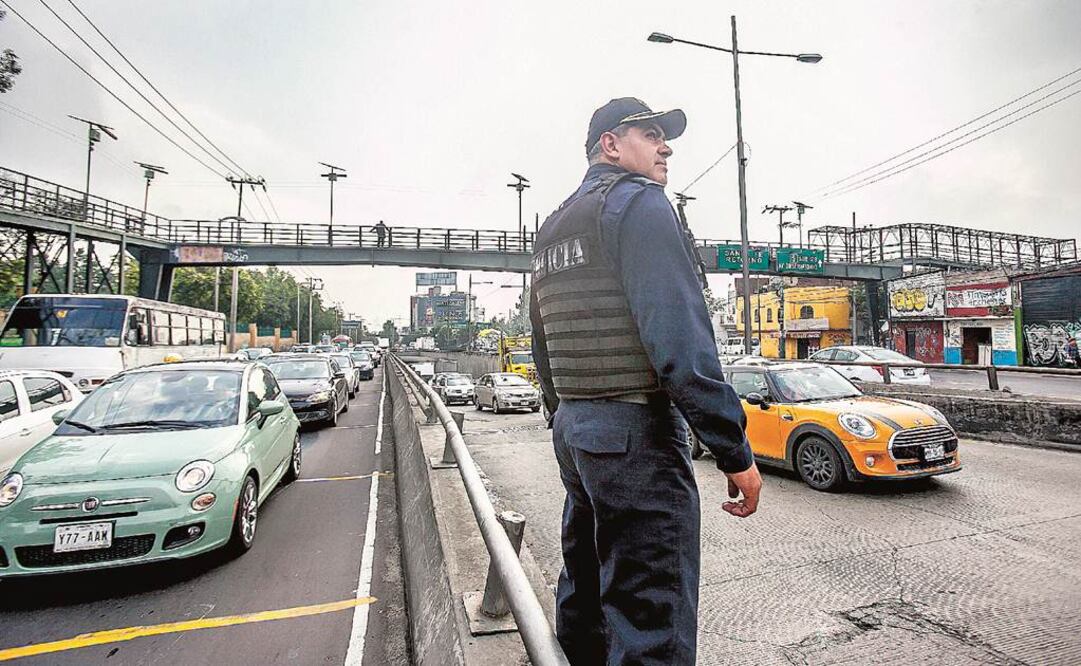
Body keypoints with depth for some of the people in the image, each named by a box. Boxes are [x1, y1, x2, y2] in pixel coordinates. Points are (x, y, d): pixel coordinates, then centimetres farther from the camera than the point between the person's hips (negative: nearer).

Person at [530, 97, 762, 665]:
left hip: (573, 430, 9)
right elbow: (678, 337, -20)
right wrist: (734, 451, -16)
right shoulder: (638, 202, -7)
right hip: (636, 431, -9)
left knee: (584, 603, 21)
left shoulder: (552, 230, 19)